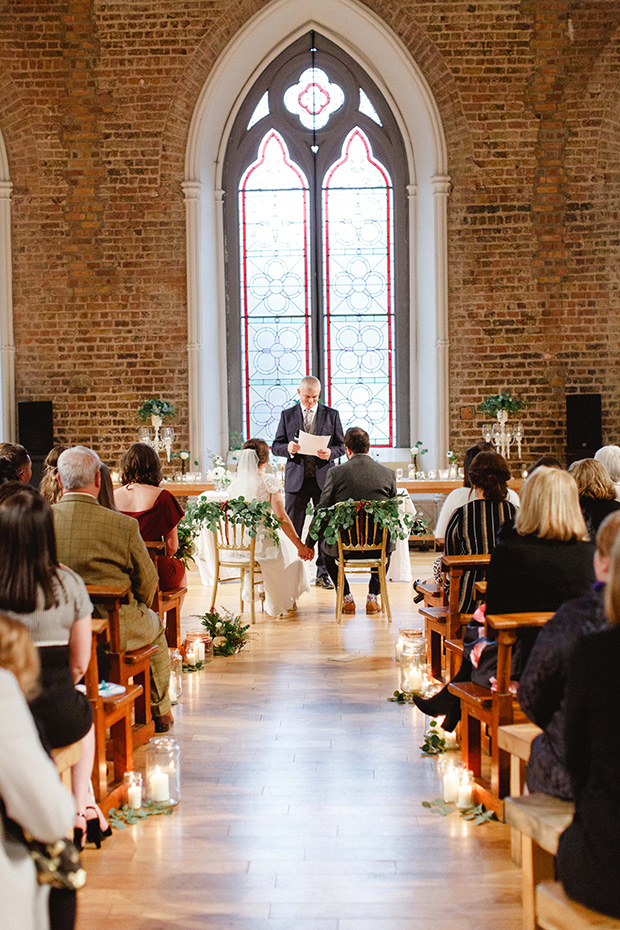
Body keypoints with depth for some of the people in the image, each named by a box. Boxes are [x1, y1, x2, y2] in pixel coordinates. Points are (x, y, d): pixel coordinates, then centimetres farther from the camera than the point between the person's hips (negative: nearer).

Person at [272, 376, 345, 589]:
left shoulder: (331, 415, 7)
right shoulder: (287, 415, 8)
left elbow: (341, 446, 7)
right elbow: (276, 446, 8)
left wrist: (330, 453, -15)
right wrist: (288, 448, -15)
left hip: (324, 478, 0)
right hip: (296, 479, 0)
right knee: (292, 528, 1)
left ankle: (323, 573, 12)